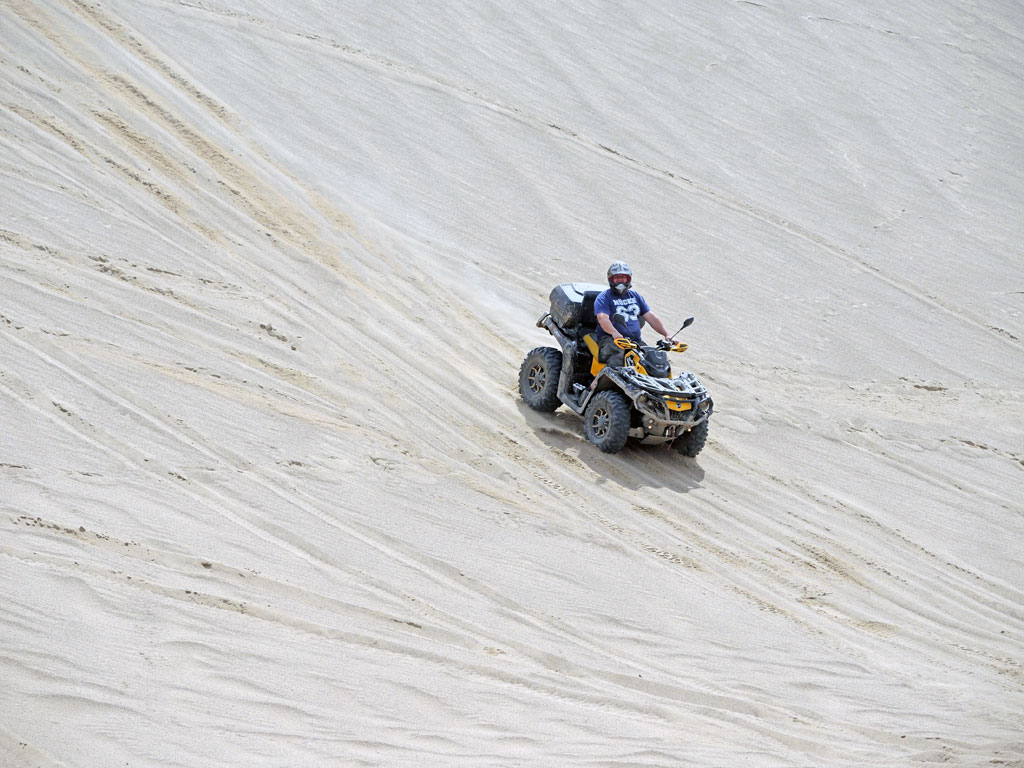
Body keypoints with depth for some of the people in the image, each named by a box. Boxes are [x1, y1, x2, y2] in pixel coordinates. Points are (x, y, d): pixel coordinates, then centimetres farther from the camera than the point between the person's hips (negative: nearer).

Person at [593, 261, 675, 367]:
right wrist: (615, 333, -34)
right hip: (610, 339, -4)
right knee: (616, 355, -39)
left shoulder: (635, 296, 24)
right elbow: (602, 318, -13)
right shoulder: (604, 297, 5)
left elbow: (650, 317, 19)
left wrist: (666, 334, 5)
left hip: (635, 341, 4)